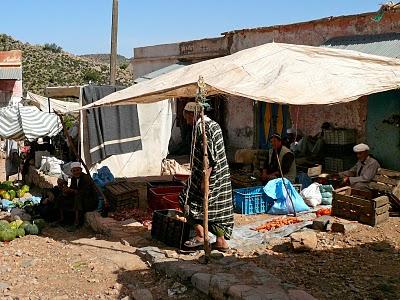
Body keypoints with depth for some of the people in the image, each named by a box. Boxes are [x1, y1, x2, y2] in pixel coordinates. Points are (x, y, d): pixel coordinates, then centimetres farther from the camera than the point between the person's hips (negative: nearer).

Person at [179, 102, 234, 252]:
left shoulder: (201, 127, -16)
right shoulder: (213, 124, 14)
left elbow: (209, 157, -23)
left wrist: (204, 180, -21)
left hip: (210, 175, -9)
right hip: (221, 175, 9)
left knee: (188, 201, 4)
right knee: (218, 208, 12)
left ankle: (200, 235, 3)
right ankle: (221, 241, 16)